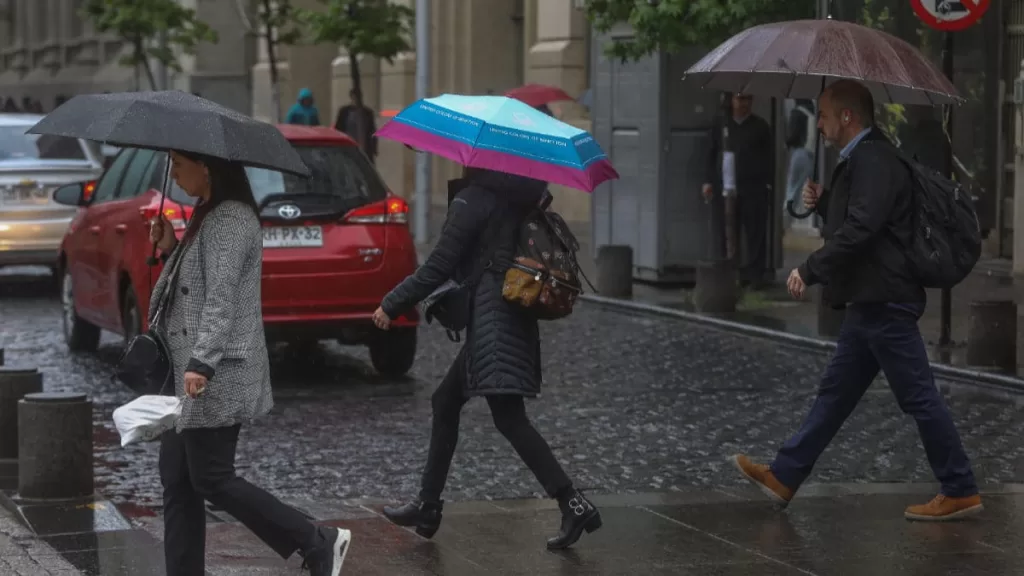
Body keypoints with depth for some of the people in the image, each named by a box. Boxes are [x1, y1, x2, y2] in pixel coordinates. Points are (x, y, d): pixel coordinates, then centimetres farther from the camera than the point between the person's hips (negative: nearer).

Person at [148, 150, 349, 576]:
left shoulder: (230, 220, -14)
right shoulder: (207, 216, 17)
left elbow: (222, 298, -23)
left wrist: (201, 363, -30)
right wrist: (170, 250, 10)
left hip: (216, 378, -10)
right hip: (188, 370, 10)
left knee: (211, 479, -7)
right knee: (177, 480, 8)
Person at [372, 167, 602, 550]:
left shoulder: (473, 200, -11)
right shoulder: (513, 199, 12)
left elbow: (438, 267, -12)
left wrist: (391, 305, -3)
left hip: (492, 319, -9)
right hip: (510, 317, 9)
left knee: (509, 418, -10)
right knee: (445, 403, 16)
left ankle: (573, 505, -15)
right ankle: (427, 507, 20)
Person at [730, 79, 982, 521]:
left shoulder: (874, 161, -17)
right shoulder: (860, 160, 16)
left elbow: (860, 229, -27)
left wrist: (810, 270, -22)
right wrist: (823, 203, 10)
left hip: (883, 302, -11)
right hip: (870, 302, 11)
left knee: (918, 397, -5)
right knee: (835, 393, 14)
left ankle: (960, 492, 2)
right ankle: (784, 477, 19)